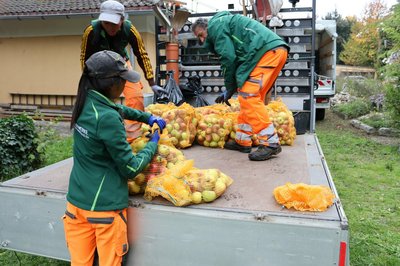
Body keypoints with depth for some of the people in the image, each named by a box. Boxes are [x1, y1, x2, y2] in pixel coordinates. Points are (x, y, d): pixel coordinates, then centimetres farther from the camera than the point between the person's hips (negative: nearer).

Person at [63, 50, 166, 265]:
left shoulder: (87, 102, 0)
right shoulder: (107, 119, -24)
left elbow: (119, 109, 23)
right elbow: (131, 168, -16)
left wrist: (148, 117, 16)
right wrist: (153, 143, -3)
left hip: (76, 201, 7)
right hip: (104, 207, -7)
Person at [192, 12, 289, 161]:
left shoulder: (215, 25, 2)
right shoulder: (225, 23, 32)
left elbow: (228, 59, -7)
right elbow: (237, 60, 27)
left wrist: (229, 90, 3)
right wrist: (229, 90, 22)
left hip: (267, 50, -10)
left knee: (249, 97, -14)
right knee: (250, 97, 11)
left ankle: (270, 143, -15)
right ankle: (243, 141, 16)